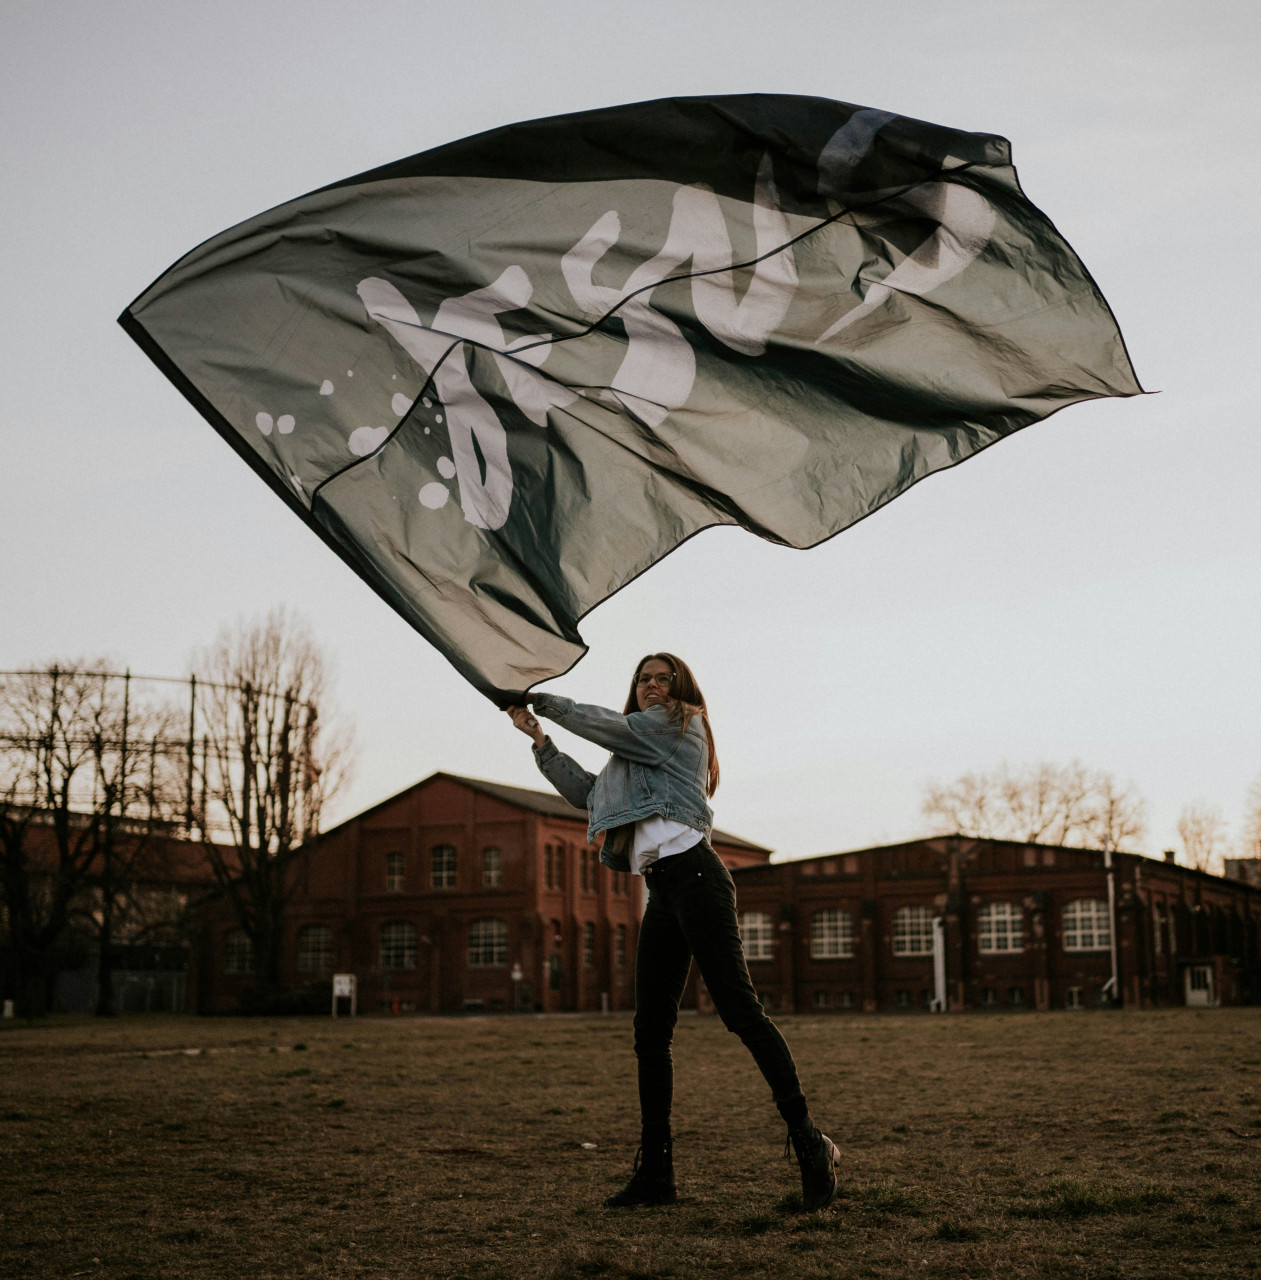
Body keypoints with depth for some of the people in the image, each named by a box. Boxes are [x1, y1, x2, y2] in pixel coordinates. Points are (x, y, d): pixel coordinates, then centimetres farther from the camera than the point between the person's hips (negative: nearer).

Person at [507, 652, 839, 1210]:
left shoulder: (678, 723, 5)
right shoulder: (636, 755, 28)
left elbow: (605, 726, 2)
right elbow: (588, 793, 33)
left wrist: (543, 699, 15)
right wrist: (538, 737, 30)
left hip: (692, 873, -9)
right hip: (662, 892, 9)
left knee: (739, 1008, -16)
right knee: (650, 1032, 5)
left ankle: (808, 1140, -15)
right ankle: (654, 1173, 8)